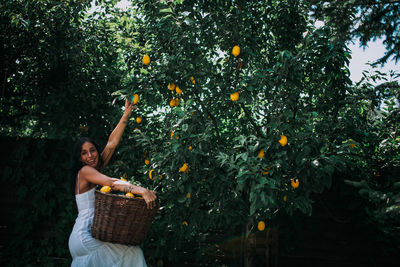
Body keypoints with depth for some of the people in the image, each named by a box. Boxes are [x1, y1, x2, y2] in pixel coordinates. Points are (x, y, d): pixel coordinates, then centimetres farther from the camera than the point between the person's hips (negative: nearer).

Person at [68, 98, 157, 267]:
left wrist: (127, 114, 12)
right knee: (133, 253, -10)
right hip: (85, 238, -9)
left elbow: (112, 142, 12)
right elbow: (113, 183, -25)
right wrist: (143, 191, -37)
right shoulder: (84, 171, -10)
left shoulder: (97, 169, 13)